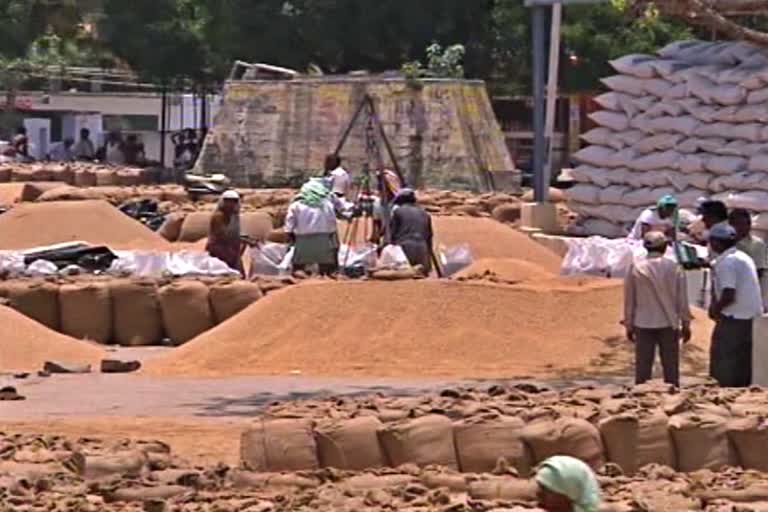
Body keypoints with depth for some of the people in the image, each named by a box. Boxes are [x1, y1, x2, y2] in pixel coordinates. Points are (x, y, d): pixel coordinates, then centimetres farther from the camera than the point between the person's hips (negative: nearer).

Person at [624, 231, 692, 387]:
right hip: (668, 323, 0)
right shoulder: (674, 268, -3)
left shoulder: (636, 268, -2)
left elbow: (629, 299, 2)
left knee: (643, 367, 4)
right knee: (670, 365, 6)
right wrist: (685, 323, 8)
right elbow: (682, 299, 0)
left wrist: (629, 325, 11)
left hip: (643, 324, 0)